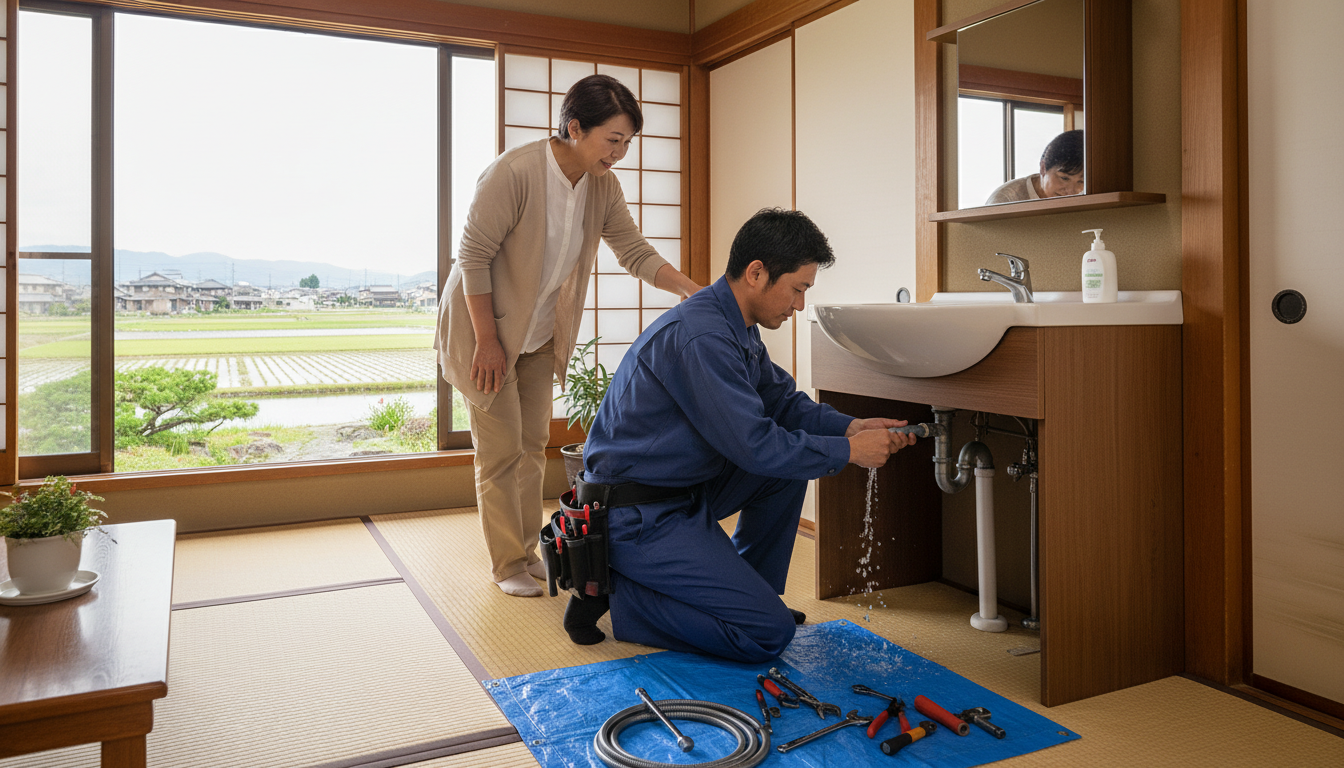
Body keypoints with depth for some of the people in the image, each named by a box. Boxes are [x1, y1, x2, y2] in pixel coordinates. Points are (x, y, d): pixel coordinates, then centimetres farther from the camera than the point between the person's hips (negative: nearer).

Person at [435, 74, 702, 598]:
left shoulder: (602, 187, -5)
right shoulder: (514, 173, -26)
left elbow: (636, 253, -3)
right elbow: (473, 257, -22)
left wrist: (695, 292, -17)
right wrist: (487, 341, -20)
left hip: (539, 334, 7)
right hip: (485, 328, -7)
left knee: (533, 443, 12)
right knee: (501, 449, -2)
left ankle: (526, 550, 26)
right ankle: (506, 564, 13)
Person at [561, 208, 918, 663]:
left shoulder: (737, 327, 8)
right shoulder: (699, 335, -25)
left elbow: (783, 402, 15)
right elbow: (755, 446, -25)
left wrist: (852, 426, -1)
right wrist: (849, 450, -14)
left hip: (685, 489, 10)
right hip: (639, 517, -10)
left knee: (791, 462, 10)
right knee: (769, 634, -11)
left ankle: (748, 594, 19)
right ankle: (614, 593, -2)